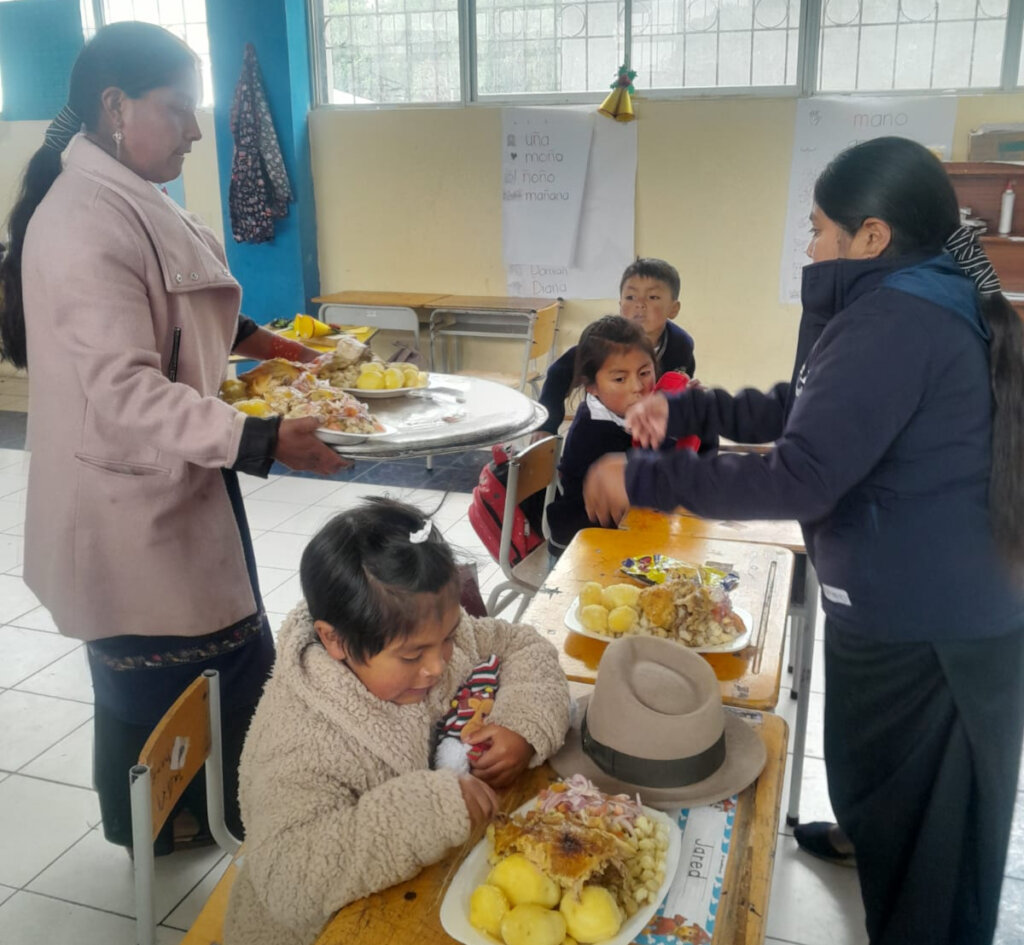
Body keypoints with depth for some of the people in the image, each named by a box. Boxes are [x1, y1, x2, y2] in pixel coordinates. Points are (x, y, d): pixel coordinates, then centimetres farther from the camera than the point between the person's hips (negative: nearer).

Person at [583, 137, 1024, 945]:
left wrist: (643, 480, -22)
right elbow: (803, 412, 16)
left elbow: (800, 478, -30)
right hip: (957, 615, 10)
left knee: (909, 837, 13)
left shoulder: (894, 324, -24)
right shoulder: (925, 305, 9)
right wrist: (686, 410, 8)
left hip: (915, 632, -10)